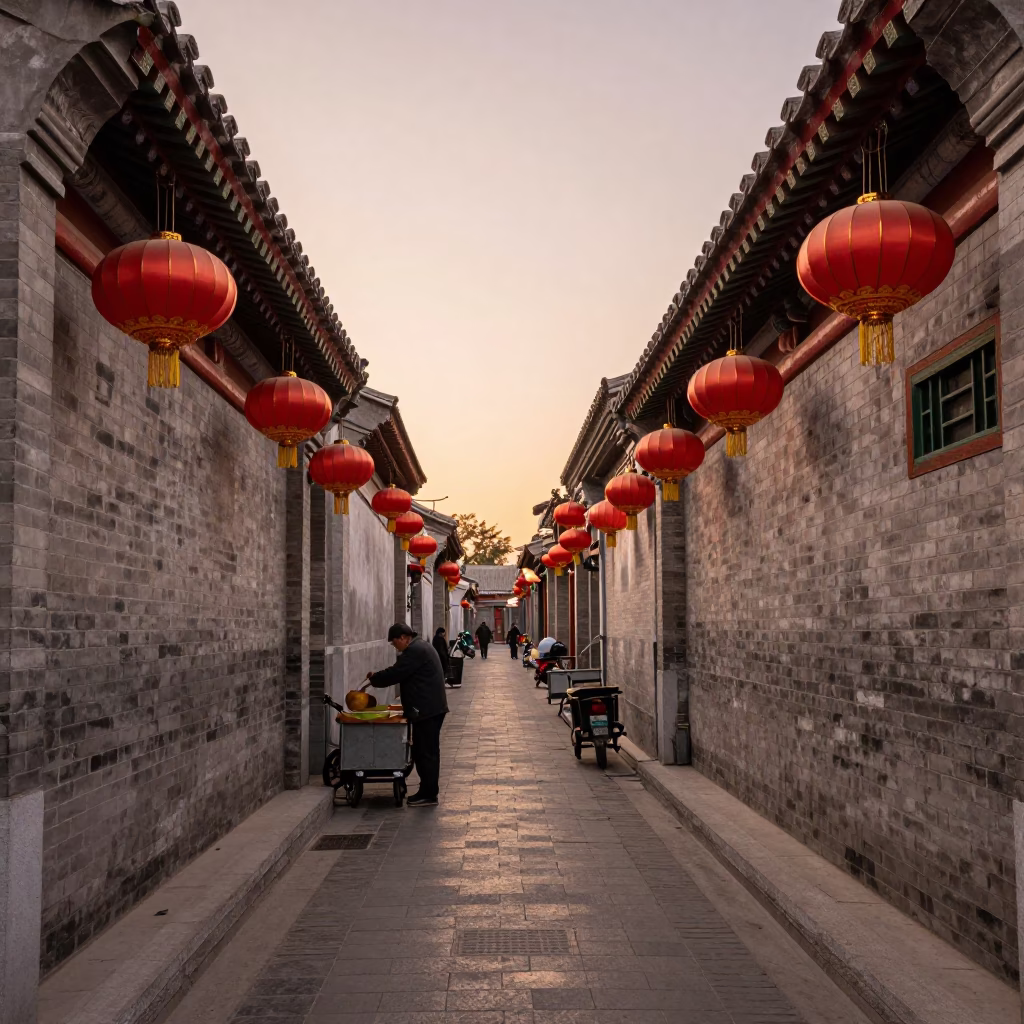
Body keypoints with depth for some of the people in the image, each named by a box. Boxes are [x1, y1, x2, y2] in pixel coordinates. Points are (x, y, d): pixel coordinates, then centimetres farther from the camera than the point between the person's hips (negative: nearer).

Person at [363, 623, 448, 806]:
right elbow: (400, 673, 22)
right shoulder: (420, 647, 18)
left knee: (425, 753, -5)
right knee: (428, 752, 14)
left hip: (425, 710, -11)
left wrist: (373, 679, -3)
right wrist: (376, 677, 14)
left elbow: (395, 674, -18)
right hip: (431, 708, 11)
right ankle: (428, 792, 21)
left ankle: (428, 795, -1)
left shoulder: (415, 650, -16)